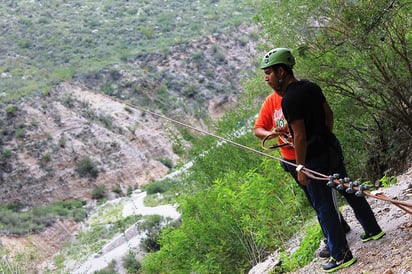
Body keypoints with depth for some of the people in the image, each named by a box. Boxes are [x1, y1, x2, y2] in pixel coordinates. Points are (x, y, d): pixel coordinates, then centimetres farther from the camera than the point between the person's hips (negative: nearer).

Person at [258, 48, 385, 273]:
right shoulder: (310, 87, 5)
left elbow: (300, 136, -22)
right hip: (331, 147, 9)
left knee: (323, 206, 1)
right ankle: (373, 229, 37)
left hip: (314, 157, -9)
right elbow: (328, 113, 14)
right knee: (348, 189, 22)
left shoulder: (289, 99, -22)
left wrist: (300, 167, -16)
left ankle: (342, 255, 8)